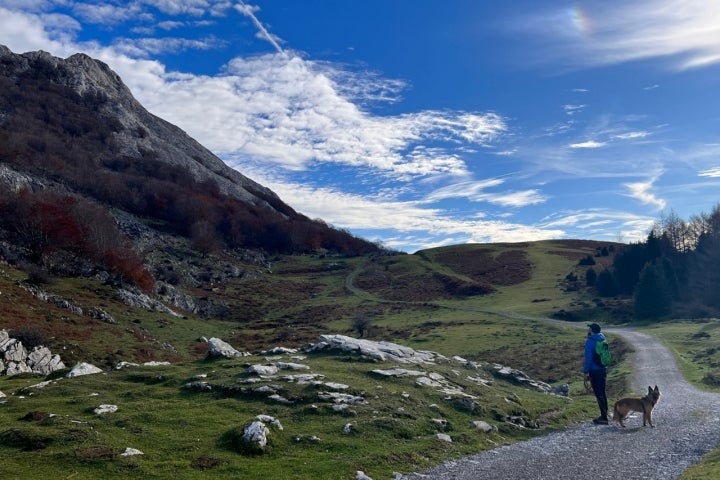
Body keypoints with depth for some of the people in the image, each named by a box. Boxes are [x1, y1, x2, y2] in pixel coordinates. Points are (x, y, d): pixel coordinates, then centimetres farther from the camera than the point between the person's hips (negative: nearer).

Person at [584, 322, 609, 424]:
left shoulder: (590, 341, -16)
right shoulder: (602, 340, 10)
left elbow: (588, 358, -18)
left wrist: (586, 372, -13)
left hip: (594, 371, -8)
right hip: (603, 369, 8)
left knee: (598, 394, -4)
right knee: (602, 393, 16)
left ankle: (604, 417, -2)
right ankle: (604, 415, 23)